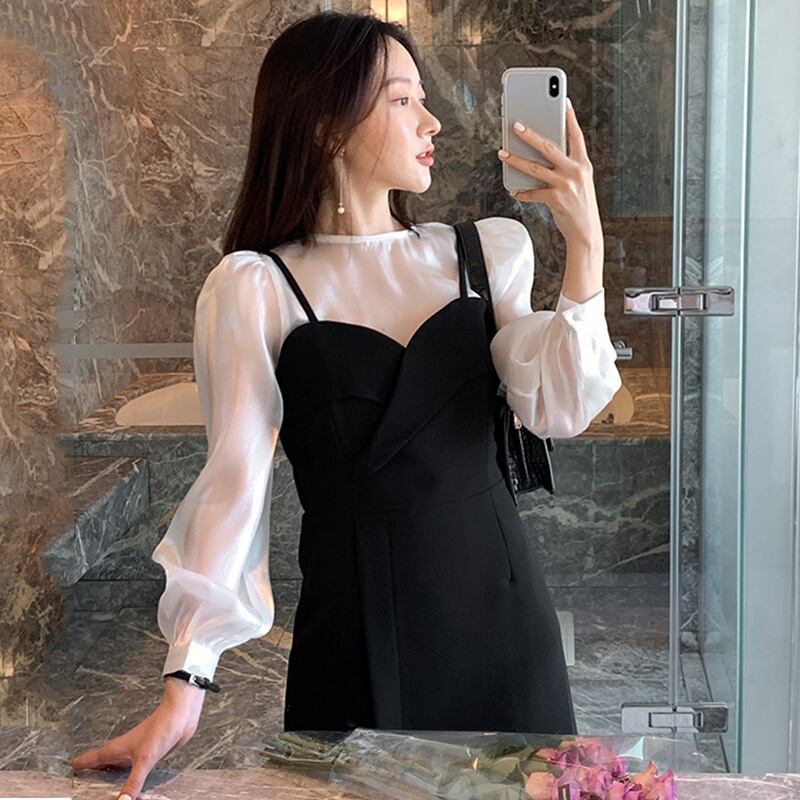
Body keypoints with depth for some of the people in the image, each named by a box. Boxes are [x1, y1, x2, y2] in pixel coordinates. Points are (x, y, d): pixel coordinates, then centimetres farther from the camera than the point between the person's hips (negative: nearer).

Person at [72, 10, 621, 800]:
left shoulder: (478, 256, 5)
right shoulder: (255, 290, -7)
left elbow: (558, 410, -5)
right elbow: (235, 481, -11)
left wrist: (585, 247, -14)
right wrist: (186, 683, -16)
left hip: (498, 610, 4)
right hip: (356, 626, -3)